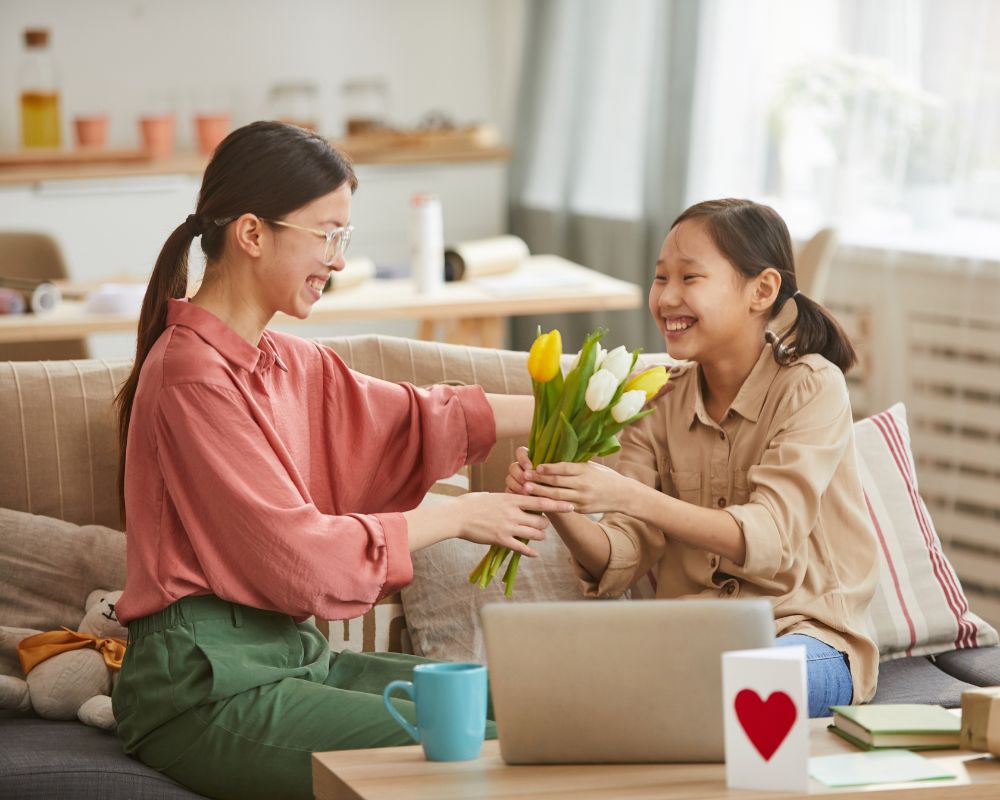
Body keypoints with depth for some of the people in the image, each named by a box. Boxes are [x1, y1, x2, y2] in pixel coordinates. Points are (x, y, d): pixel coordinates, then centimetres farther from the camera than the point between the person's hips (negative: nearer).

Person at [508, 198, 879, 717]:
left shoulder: (811, 386, -7)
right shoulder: (661, 405, 8)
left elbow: (767, 539, -21)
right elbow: (621, 560, -1)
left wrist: (628, 496, -33)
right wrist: (558, 509, -23)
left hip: (807, 638, -3)